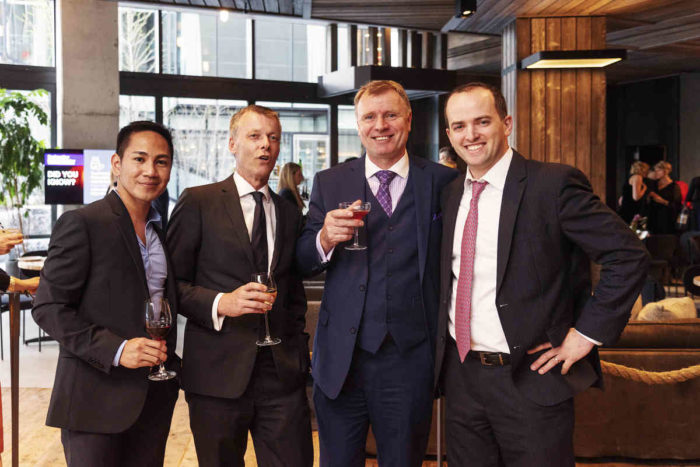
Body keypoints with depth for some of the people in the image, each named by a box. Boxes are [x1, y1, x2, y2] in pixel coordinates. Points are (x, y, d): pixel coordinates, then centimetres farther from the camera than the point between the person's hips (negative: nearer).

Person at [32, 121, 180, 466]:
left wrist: (169, 358, 8)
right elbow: (47, 307, -13)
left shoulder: (160, 231, 12)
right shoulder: (81, 224, -10)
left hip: (155, 397, 7)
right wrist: (114, 349, -21)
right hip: (96, 399, -6)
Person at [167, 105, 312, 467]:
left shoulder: (289, 213, 15)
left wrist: (299, 351, 10)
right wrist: (220, 303, -17)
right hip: (218, 372, -3)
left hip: (283, 372, 3)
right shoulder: (198, 202, 1)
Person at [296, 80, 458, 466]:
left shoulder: (443, 183, 1)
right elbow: (302, 264, 4)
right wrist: (325, 239, -17)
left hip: (409, 361, -1)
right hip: (340, 359, 2)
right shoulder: (329, 183, 6)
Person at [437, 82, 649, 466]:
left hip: (530, 378, -5)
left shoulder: (554, 183, -12)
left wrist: (587, 333, -13)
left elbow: (629, 257, -13)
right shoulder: (451, 193, 8)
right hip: (460, 374, 6)